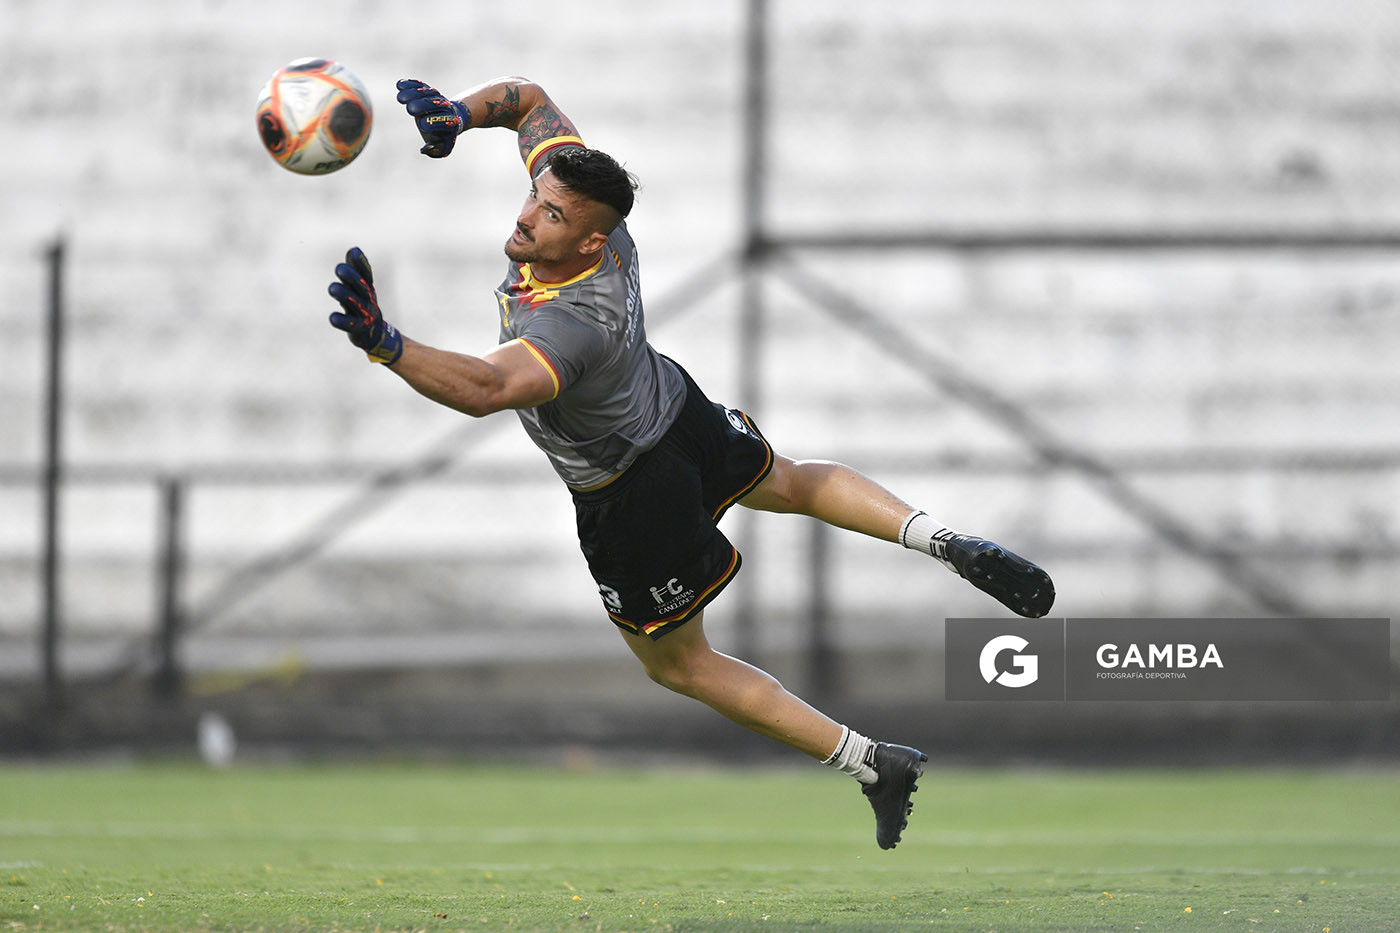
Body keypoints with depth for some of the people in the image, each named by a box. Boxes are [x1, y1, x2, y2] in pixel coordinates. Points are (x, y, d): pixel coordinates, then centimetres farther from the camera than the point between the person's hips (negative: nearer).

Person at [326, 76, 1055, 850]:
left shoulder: (573, 323, -46)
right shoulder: (579, 201, -24)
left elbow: (486, 388, -64)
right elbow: (527, 99, -9)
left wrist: (384, 345, -78)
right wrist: (459, 113, -29)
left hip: (630, 497, -8)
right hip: (675, 406, 8)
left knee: (678, 664, 18)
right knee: (787, 483, 38)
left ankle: (873, 765, 20)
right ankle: (942, 540, 23)